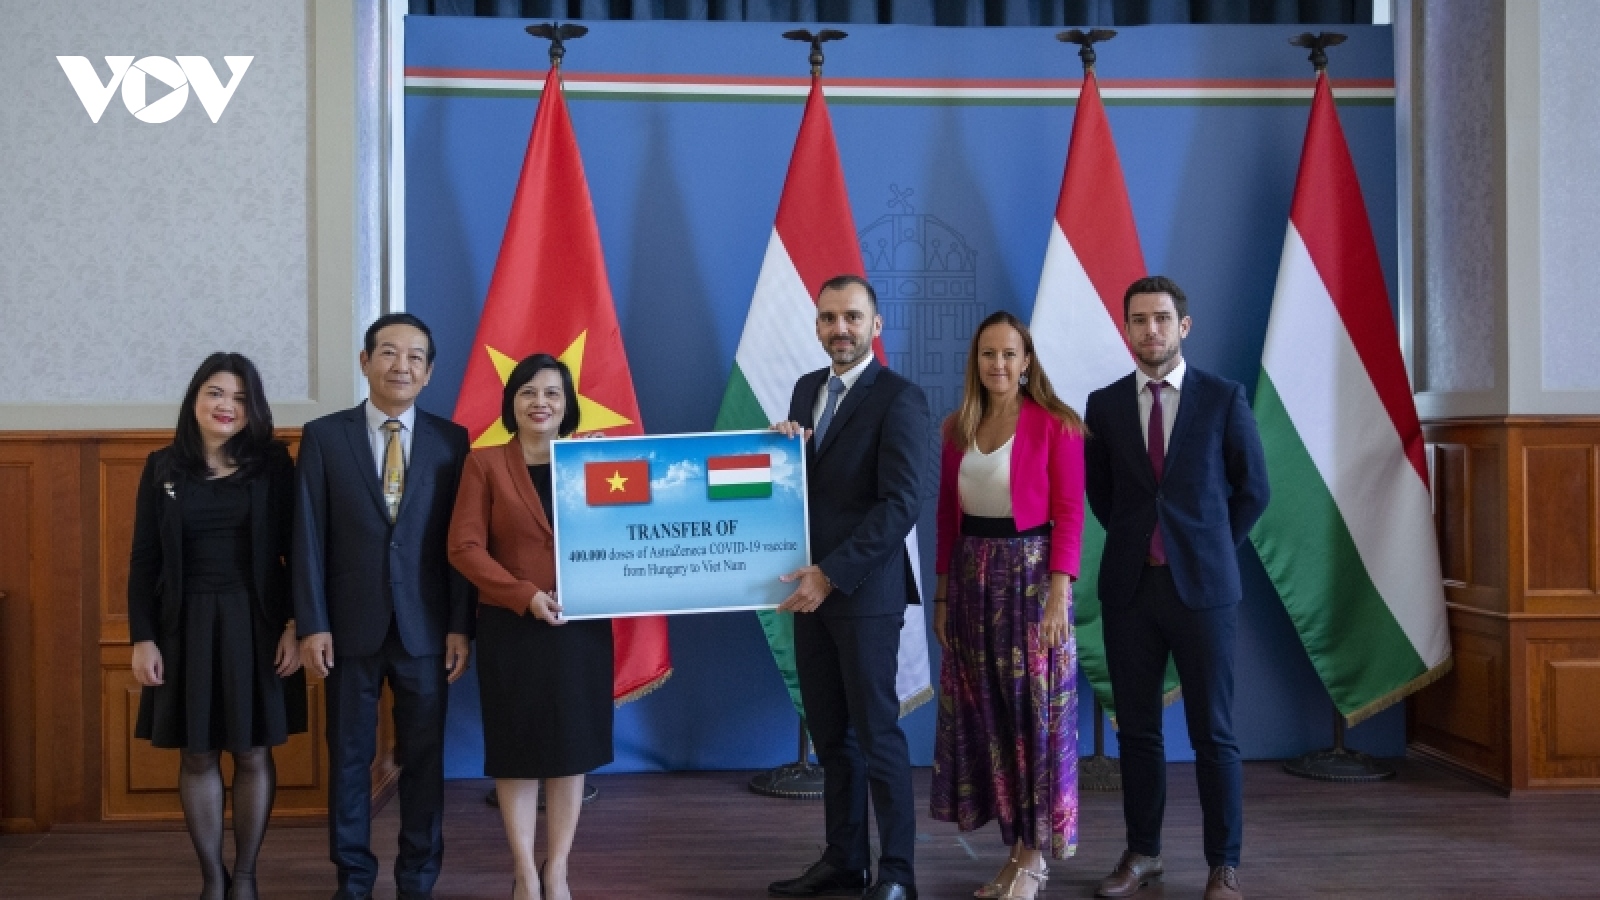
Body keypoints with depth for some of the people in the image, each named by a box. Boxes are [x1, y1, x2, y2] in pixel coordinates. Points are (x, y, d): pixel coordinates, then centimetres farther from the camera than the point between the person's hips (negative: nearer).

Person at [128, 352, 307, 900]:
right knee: (196, 756, 6)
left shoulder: (273, 463, -1)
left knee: (253, 753, 4)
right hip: (185, 625, 2)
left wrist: (296, 625, -10)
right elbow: (144, 560, 3)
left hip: (256, 624, -1)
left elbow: (296, 550, -2)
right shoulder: (163, 467, 3)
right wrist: (142, 638, -3)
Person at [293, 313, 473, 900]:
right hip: (351, 625, 0)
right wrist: (312, 624, -7)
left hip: (425, 627, 1)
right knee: (349, 755, 9)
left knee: (423, 756, 8)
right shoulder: (323, 436, 1)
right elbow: (309, 537, -2)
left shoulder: (451, 440, 3)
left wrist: (460, 626, -4)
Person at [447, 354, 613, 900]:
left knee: (571, 747, 7)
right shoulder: (485, 464, 0)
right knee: (517, 751, 4)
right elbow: (463, 547, -7)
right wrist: (525, 594, -16)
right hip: (511, 628, -2)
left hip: (581, 627, 2)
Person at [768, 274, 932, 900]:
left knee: (876, 733, 0)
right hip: (810, 585, 7)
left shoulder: (899, 399, -11)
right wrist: (783, 447, -6)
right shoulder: (807, 389, 13)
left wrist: (830, 574, -22)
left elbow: (901, 505, -18)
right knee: (830, 735, 12)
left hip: (864, 590, -7)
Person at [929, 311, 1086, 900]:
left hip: (1031, 574, -5)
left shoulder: (1055, 425, -7)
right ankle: (1015, 846, 18)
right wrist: (942, 592, 8)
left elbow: (1069, 514, -10)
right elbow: (947, 515, 10)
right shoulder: (957, 428, 8)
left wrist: (1059, 594, -17)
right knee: (986, 713, 7)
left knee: (1034, 710, 0)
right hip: (971, 577, 5)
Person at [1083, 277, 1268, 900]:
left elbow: (1253, 489, 7)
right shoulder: (1104, 404, 5)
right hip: (1129, 586, 2)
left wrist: (1211, 549, 6)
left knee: (1213, 732, 2)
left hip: (1202, 586, -2)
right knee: (1137, 730, 9)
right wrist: (1137, 540, 10)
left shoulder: (1224, 399, 0)